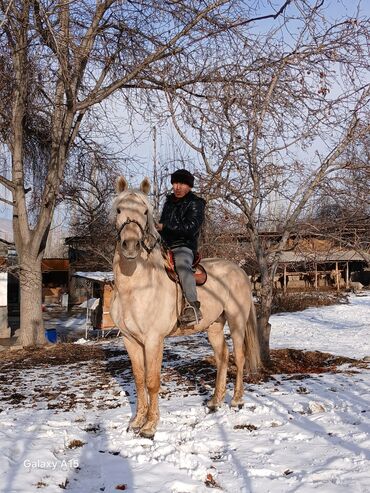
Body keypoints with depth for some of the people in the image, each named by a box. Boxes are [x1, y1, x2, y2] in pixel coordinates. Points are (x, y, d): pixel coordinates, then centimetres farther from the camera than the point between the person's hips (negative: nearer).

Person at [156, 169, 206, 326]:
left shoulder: (195, 204, -2)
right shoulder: (169, 202, 20)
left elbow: (190, 228, -16)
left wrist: (165, 226, -13)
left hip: (184, 247, -8)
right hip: (165, 247, 8)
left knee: (181, 263, -39)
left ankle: (192, 307, -47)